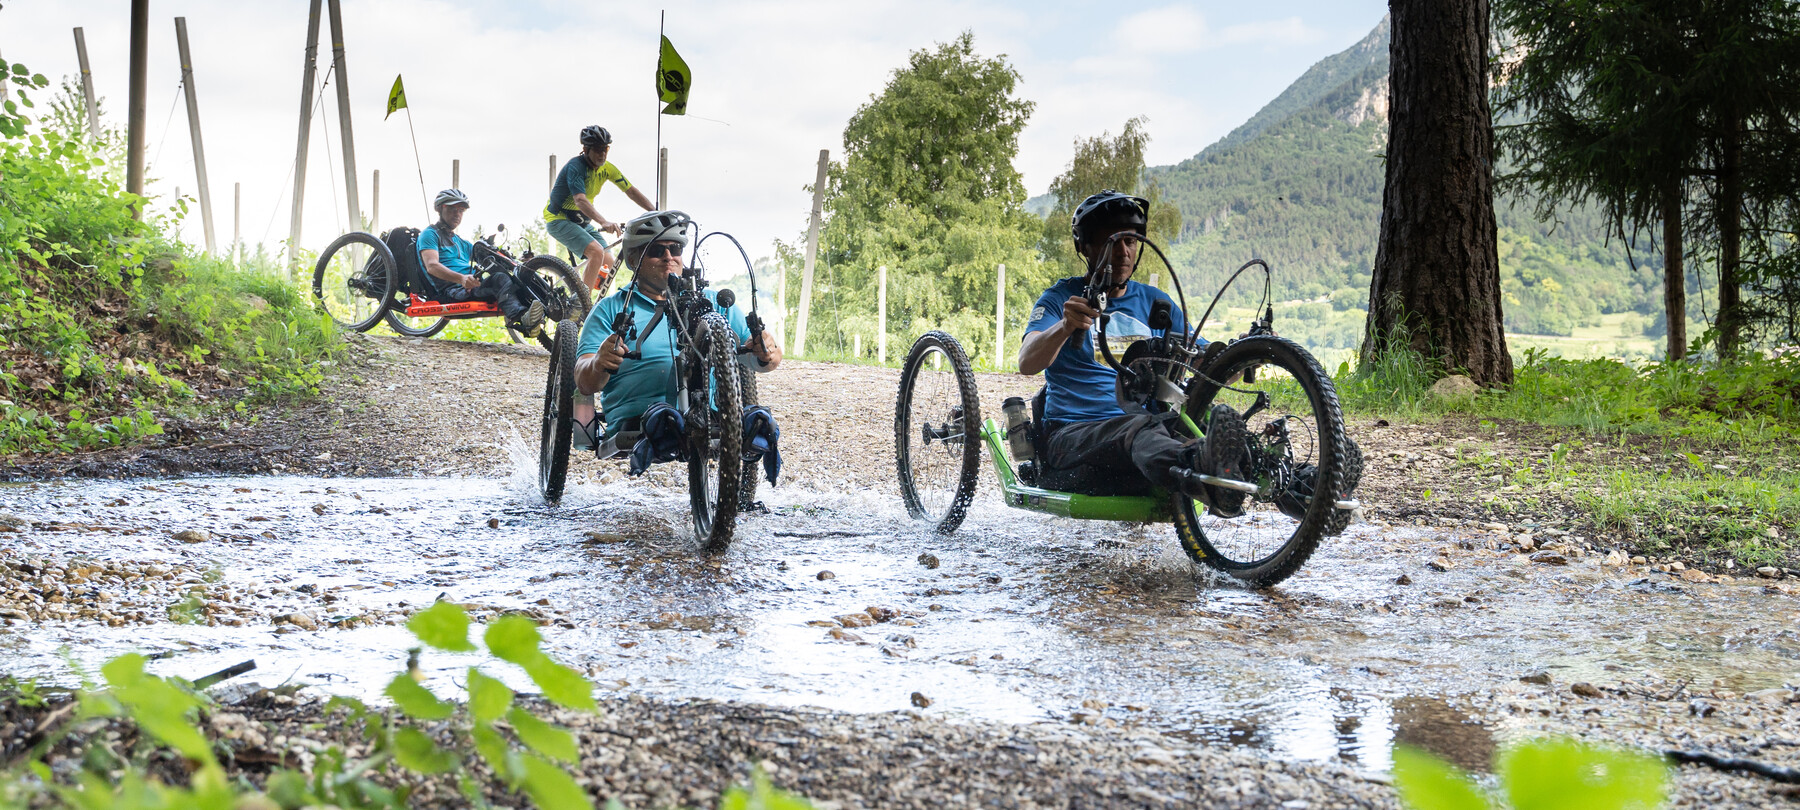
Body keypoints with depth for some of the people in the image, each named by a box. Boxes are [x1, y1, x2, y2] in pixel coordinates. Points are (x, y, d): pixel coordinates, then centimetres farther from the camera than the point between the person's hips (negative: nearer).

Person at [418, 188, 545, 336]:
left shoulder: (460, 242, 36)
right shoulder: (430, 234, 10)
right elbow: (432, 266, -9)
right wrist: (461, 278, -27)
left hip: (473, 285, 7)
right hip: (453, 291, -7)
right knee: (500, 278, -32)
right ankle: (520, 318, -62)